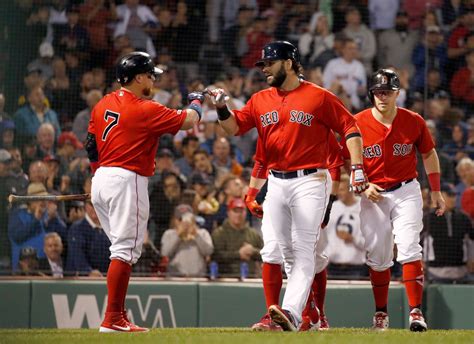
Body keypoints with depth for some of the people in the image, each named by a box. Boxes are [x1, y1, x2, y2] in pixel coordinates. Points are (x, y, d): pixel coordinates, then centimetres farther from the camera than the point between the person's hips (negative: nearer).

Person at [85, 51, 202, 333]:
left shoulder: (102, 105, 11)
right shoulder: (145, 109, -11)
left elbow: (91, 146, 15)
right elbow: (189, 120, -6)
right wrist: (196, 101, 14)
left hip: (100, 180, 9)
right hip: (127, 181, -9)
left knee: (123, 248, 17)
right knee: (126, 250, -8)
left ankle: (118, 314, 15)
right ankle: (113, 320, -11)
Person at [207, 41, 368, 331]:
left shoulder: (319, 97, -3)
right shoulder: (261, 100, 12)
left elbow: (350, 128, -4)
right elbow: (234, 127, 6)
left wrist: (357, 167, -12)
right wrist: (222, 108, -14)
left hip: (310, 181, -6)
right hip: (276, 183, 6)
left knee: (303, 250, -13)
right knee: (287, 251, 9)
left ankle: (291, 312, -25)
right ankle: (308, 309, 20)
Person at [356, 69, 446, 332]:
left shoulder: (414, 122, -4)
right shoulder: (358, 123, -7)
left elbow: (429, 154, 10)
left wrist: (436, 192, 9)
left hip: (406, 192, -1)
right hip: (373, 195, 1)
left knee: (408, 249, -16)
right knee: (377, 258, 5)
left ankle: (416, 312, -17)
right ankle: (381, 314, 20)